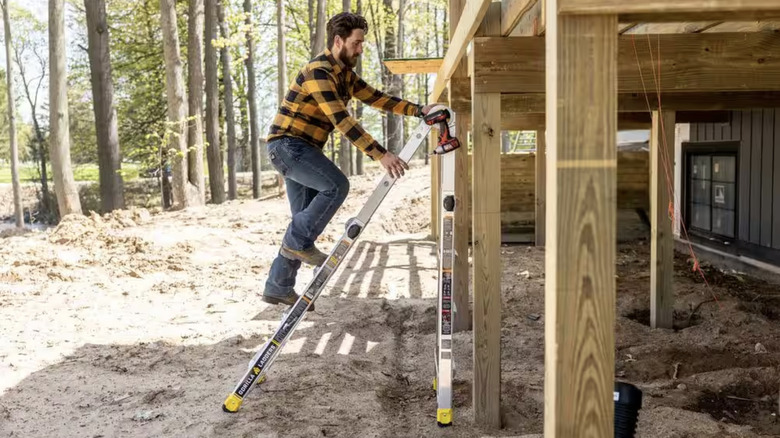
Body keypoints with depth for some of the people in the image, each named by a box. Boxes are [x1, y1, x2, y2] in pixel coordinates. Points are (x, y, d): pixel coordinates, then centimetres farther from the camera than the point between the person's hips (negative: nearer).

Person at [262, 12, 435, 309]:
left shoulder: (345, 75, 11)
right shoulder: (318, 72, -20)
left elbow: (376, 98, 10)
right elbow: (342, 120, -29)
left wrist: (419, 111, -2)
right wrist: (380, 155, -34)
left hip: (303, 149, 10)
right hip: (287, 145, -10)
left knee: (305, 222, 8)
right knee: (337, 185, -25)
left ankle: (278, 287, 14)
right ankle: (298, 242, -10)